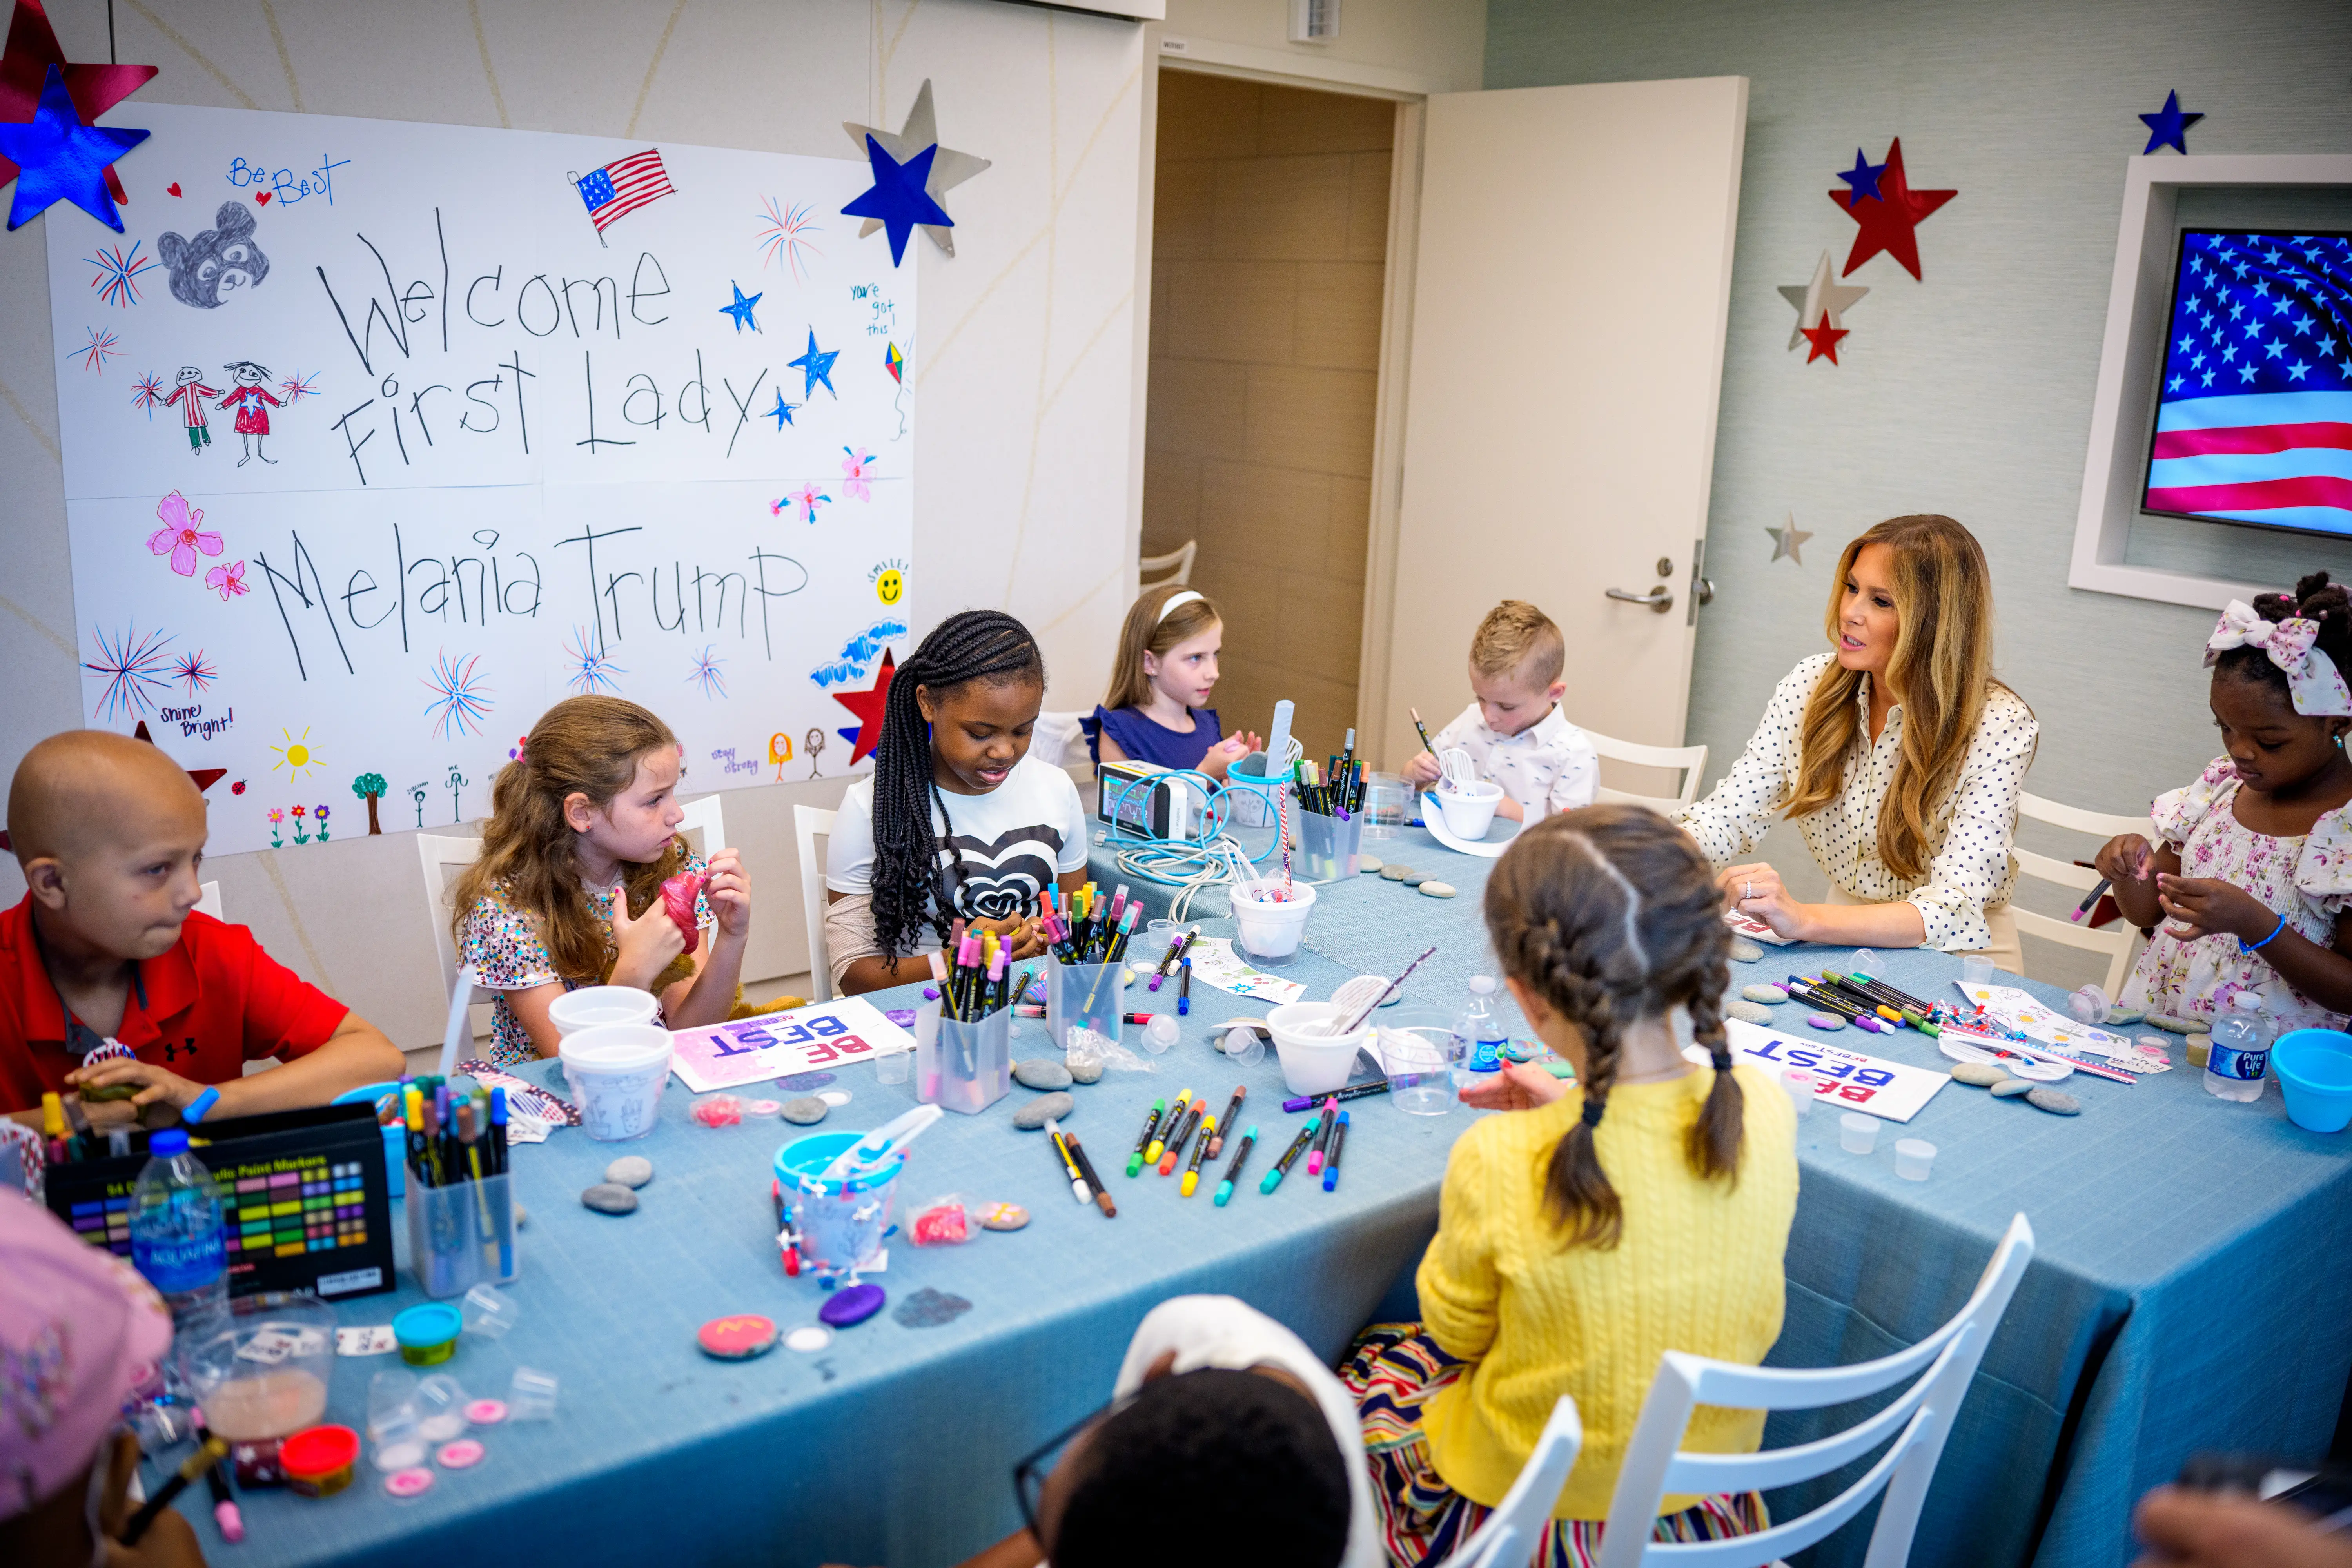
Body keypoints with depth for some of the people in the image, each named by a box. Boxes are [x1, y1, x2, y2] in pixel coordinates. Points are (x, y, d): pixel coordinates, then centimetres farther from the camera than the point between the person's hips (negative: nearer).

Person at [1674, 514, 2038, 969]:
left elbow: (1953, 912, -27)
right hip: (1847, 942, 4)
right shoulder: (1812, 685, -4)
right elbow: (1725, 818, -7)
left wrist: (1803, 921, -43)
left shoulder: (2000, 725, -19)